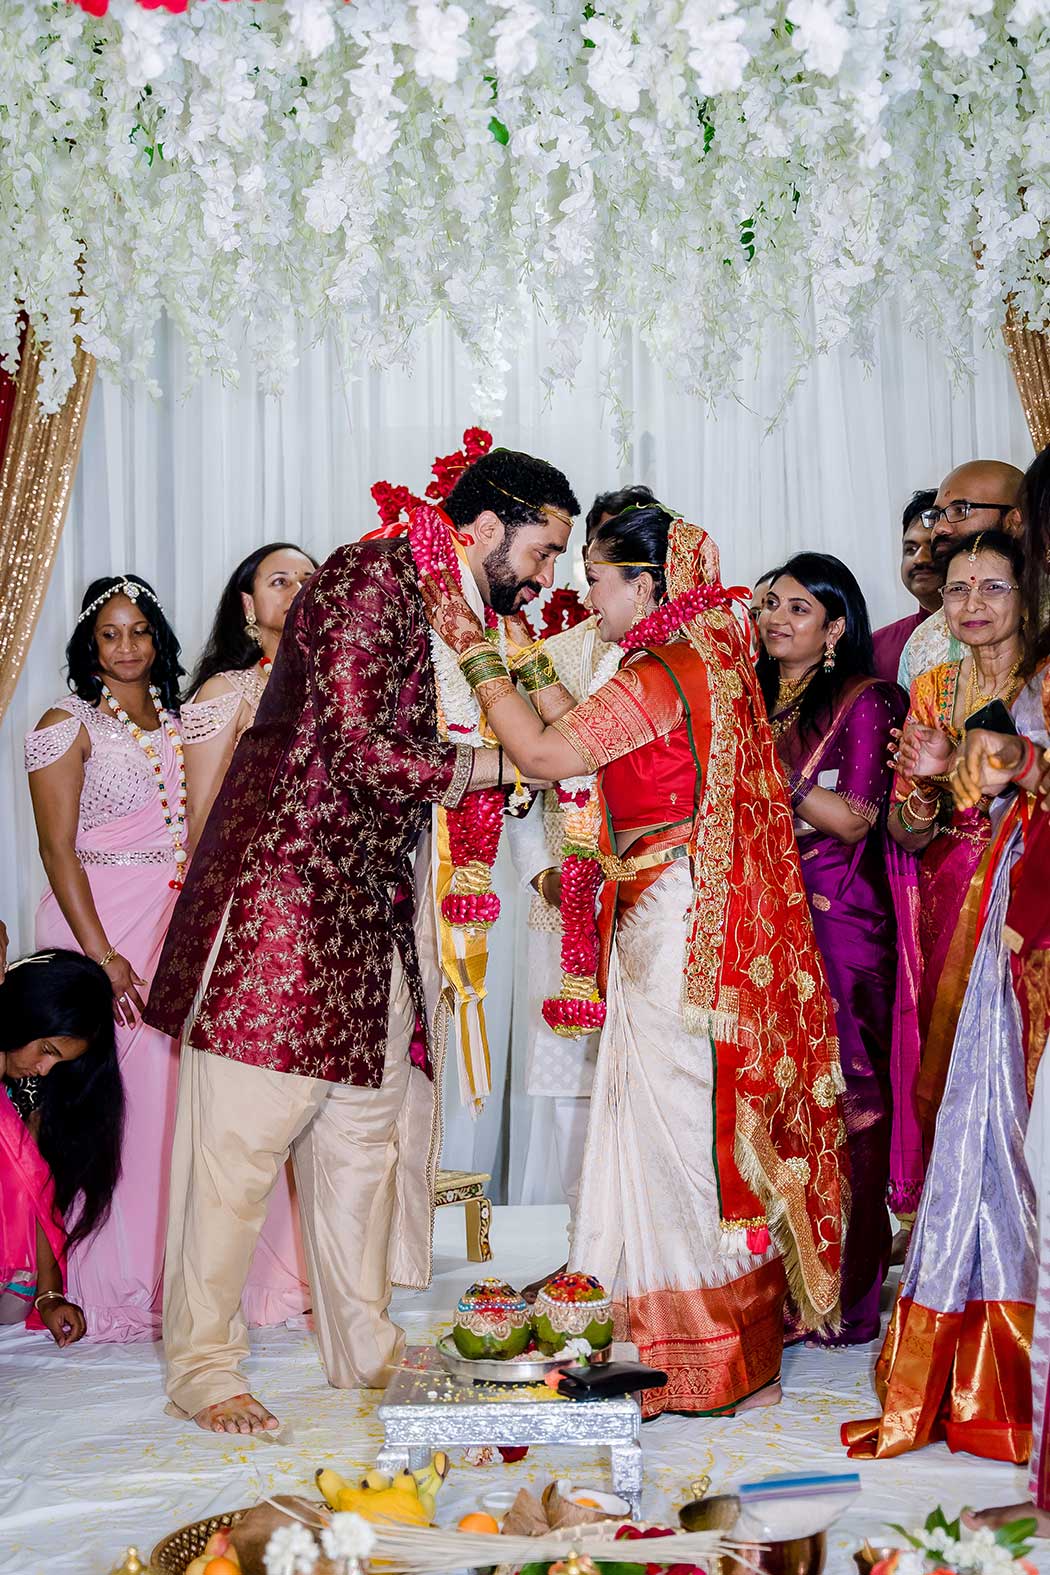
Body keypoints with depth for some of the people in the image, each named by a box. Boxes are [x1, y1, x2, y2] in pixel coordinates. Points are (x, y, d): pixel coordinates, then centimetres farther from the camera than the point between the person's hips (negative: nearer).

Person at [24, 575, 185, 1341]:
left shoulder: (175, 722, 14)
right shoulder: (69, 724, -3)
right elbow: (58, 849, -9)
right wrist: (101, 955, -16)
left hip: (177, 923, 5)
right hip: (102, 921, -5)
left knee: (174, 1096, 3)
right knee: (109, 1100, -4)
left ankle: (171, 1275, 14)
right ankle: (111, 1287, 7)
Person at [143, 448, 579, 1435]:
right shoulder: (370, 577, -12)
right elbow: (359, 751, -19)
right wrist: (477, 768, -7)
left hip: (373, 911, 9)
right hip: (287, 884, -9)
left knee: (365, 1131, 13)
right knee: (244, 1130, -3)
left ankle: (363, 1348, 23)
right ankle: (201, 1363, 7)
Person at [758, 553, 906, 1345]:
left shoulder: (865, 702, -2)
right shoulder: (753, 699, 16)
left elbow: (853, 818, -10)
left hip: (838, 923, -5)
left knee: (843, 1106, -4)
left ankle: (849, 1295, 4)